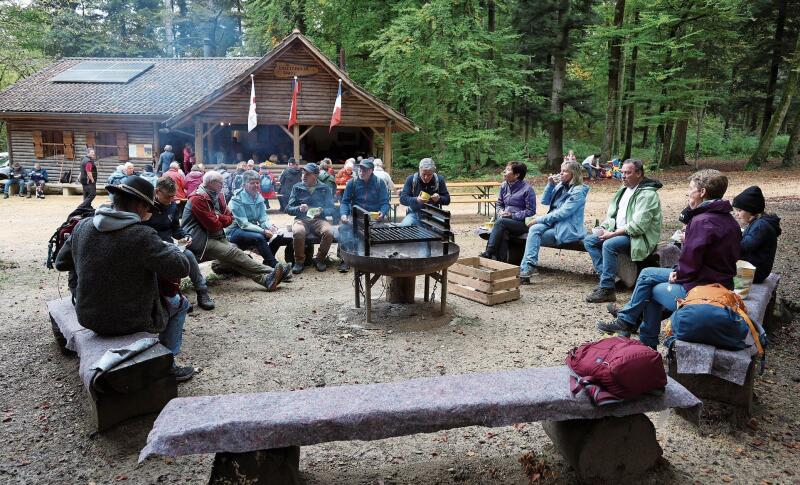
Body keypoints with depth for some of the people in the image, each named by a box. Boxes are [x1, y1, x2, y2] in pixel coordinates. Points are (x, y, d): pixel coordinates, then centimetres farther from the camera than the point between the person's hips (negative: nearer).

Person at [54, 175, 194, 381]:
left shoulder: (82, 226, -5)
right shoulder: (142, 235, -26)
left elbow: (61, 263, 9)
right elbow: (181, 268, -22)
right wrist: (173, 248, -2)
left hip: (88, 317, 7)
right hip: (128, 322, -6)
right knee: (180, 303, 20)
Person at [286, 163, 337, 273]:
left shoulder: (325, 189, 11)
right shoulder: (297, 187, 12)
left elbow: (332, 210, 7)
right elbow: (288, 209, 10)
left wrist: (321, 211, -14)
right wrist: (299, 208, -12)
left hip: (319, 219, 0)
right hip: (301, 219, 0)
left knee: (329, 232, -33)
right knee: (298, 232, -36)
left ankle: (320, 259, -8)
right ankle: (299, 261, -12)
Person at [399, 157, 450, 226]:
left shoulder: (439, 179, 1)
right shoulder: (411, 179, -2)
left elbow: (447, 200, 4)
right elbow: (402, 198, -6)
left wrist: (439, 199, -20)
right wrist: (416, 200, -25)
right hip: (414, 213, 0)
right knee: (404, 227, -30)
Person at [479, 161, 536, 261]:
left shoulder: (527, 189, -6)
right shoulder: (504, 186, 14)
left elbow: (531, 211, -7)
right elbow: (499, 204, 25)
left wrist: (512, 215, -15)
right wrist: (502, 212, 1)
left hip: (522, 223, -4)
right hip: (506, 220, 4)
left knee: (500, 222, -33)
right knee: (502, 232, -33)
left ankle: (488, 253, -33)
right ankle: (500, 260, -39)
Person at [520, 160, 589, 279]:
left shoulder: (578, 191, -11)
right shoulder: (560, 185, 12)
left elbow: (562, 213, -19)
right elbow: (545, 201, 12)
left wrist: (539, 219, -18)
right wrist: (550, 185, -1)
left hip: (567, 230, -7)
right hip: (554, 223, 7)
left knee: (534, 231, -22)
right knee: (535, 228, -22)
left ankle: (527, 267, -22)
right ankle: (528, 266, -28)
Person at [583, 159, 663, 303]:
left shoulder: (647, 194, -15)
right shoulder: (624, 189, 14)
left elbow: (638, 226, -24)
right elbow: (611, 213, 19)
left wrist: (613, 234, -21)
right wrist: (604, 228, 0)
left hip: (638, 237, -10)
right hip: (618, 232, 10)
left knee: (609, 245, -33)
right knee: (588, 241, -2)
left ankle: (606, 290, -25)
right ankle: (605, 277, -9)